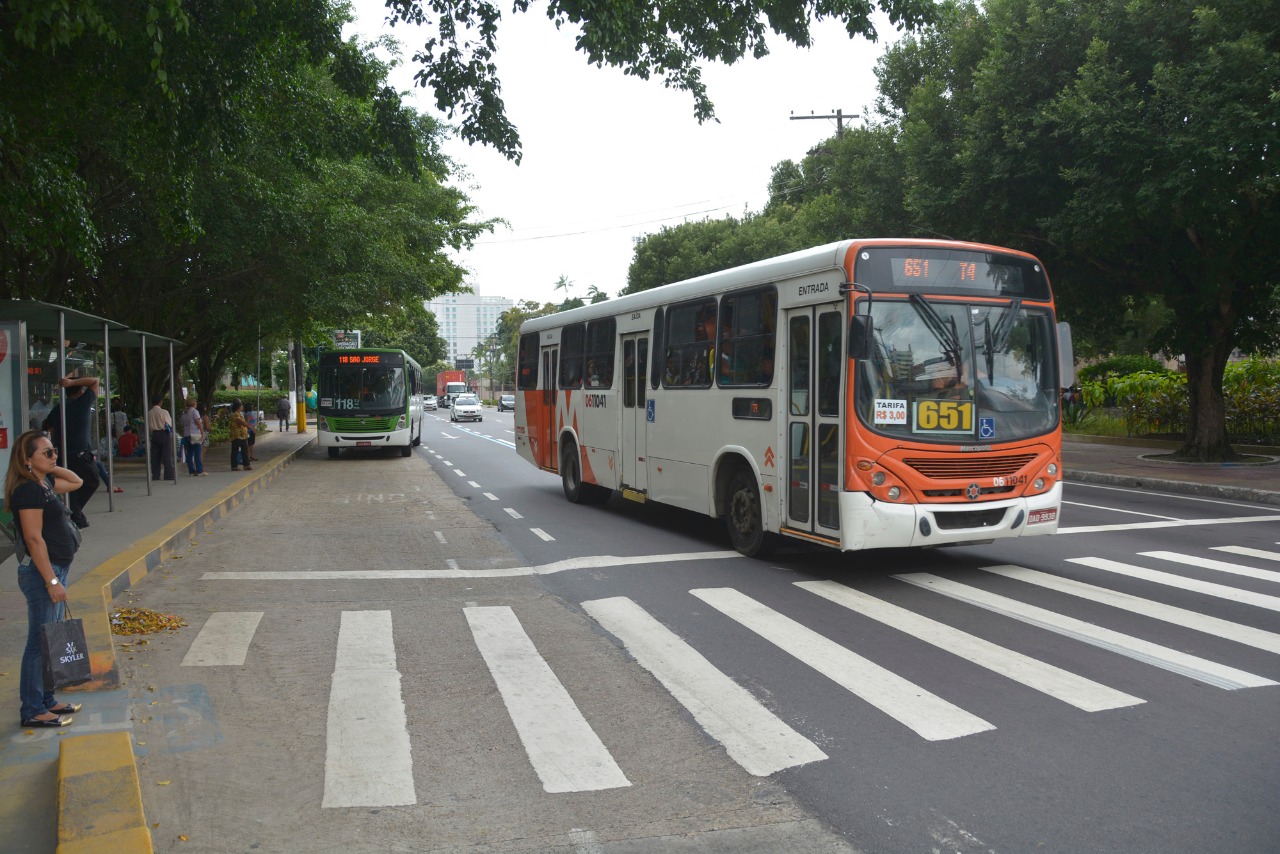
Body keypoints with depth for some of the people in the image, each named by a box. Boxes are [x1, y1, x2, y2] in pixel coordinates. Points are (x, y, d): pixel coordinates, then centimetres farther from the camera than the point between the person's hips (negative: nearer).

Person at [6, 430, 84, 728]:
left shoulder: (44, 484, 11)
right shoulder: (28, 490, -17)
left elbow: (76, 482, 29)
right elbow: (34, 538, -21)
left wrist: (51, 467, 11)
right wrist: (52, 581, -22)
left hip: (55, 569, 10)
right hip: (42, 572, -10)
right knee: (41, 641, -3)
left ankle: (46, 700, 28)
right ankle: (32, 711, 6)